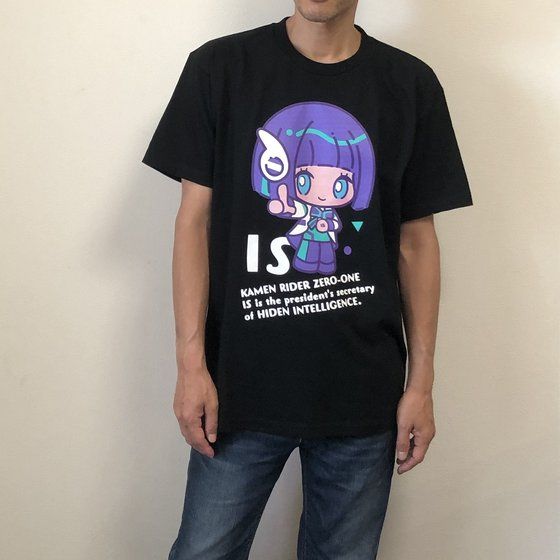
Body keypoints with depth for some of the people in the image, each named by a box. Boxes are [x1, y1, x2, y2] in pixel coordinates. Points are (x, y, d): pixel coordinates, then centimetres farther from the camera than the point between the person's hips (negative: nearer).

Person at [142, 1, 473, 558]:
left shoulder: (411, 85, 2)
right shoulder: (219, 67, -1)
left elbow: (417, 243, 5)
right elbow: (195, 219, -1)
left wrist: (421, 383, 3)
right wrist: (192, 364, -6)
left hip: (363, 396, 2)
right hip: (241, 386, -1)